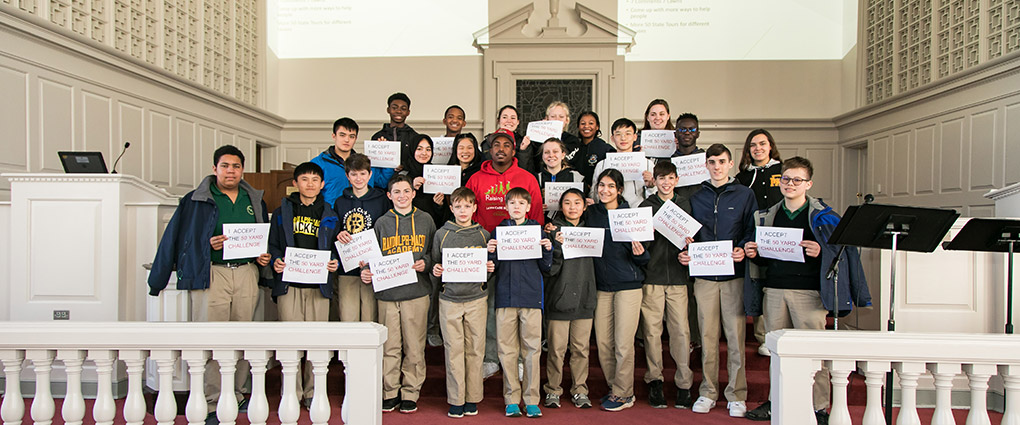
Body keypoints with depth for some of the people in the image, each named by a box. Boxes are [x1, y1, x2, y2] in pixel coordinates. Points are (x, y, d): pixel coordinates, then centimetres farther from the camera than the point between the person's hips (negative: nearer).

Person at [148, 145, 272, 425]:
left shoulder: (255, 201, 16)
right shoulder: (196, 201, 3)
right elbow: (176, 238, 3)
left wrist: (264, 257, 7)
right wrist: (209, 244, -10)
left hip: (247, 273, 4)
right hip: (211, 273, -4)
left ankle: (235, 396, 20)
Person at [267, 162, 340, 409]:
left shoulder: (329, 216, 13)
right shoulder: (283, 212, 11)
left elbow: (336, 248, 15)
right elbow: (273, 245, 11)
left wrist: (335, 263, -4)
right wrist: (276, 262, -7)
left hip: (319, 286, 1)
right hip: (288, 284, 0)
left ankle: (312, 393, 14)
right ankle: (292, 393, 11)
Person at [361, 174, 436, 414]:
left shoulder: (425, 220, 9)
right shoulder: (382, 223, 10)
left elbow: (435, 252, 11)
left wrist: (426, 263, -8)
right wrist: (367, 272, -4)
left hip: (417, 292, -1)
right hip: (387, 293, 1)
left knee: (414, 347, 3)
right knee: (390, 346, 4)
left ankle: (410, 393, 15)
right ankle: (389, 393, 17)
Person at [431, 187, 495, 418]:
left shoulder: (483, 235, 6)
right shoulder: (442, 234, 6)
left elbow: (490, 266, 12)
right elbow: (435, 265, 12)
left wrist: (490, 269, -9)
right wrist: (435, 271, -9)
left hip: (476, 298, 0)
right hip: (449, 299, 0)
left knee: (475, 349, 3)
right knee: (454, 350, 1)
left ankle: (472, 398, 16)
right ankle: (455, 400, 12)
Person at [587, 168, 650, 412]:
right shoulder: (591, 214, 7)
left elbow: (644, 259, 1)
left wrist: (639, 253, -22)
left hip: (627, 284, -4)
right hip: (601, 285, 4)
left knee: (623, 343, -1)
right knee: (603, 342, 7)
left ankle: (623, 394, 14)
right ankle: (614, 387, 24)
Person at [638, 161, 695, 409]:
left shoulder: (685, 204, 12)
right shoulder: (646, 206, 8)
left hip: (677, 275, 1)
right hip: (652, 274, -1)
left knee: (681, 330, -2)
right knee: (652, 329, 0)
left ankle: (684, 383, 9)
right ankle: (654, 380, 13)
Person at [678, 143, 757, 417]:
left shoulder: (745, 195, 7)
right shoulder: (696, 198, 14)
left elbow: (753, 231, 2)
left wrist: (742, 250, -15)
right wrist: (685, 254, -1)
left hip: (734, 274, -2)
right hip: (704, 274, 2)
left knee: (735, 335, -1)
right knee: (707, 335, 5)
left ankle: (737, 395, 11)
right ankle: (708, 392, 16)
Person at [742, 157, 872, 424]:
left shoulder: (822, 216, 0)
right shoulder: (767, 216, 14)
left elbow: (843, 250, -3)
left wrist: (821, 252, -21)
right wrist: (753, 253, 0)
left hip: (809, 291, -4)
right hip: (775, 290, 5)